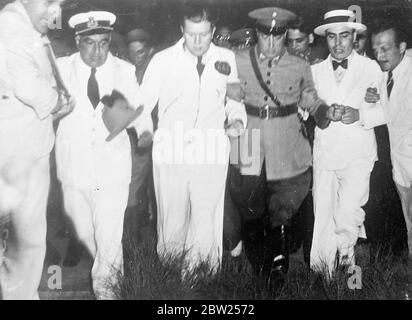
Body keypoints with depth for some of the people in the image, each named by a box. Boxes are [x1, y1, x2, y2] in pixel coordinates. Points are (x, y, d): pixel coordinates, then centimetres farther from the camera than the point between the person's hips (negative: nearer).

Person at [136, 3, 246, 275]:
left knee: (206, 224, -1)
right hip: (170, 153, 0)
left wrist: (237, 119, -1)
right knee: (172, 222, 9)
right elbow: (142, 103, 6)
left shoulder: (227, 59, 5)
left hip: (212, 154, 0)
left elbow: (235, 98, 17)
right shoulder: (163, 60, 2)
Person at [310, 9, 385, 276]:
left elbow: (384, 109, 0)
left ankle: (346, 261, 13)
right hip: (324, 151, 2)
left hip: (357, 153, -2)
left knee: (347, 215, -13)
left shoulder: (371, 68, 5)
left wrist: (360, 114, -18)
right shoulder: (316, 71, 12)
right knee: (322, 215, 3)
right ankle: (322, 271, 19)